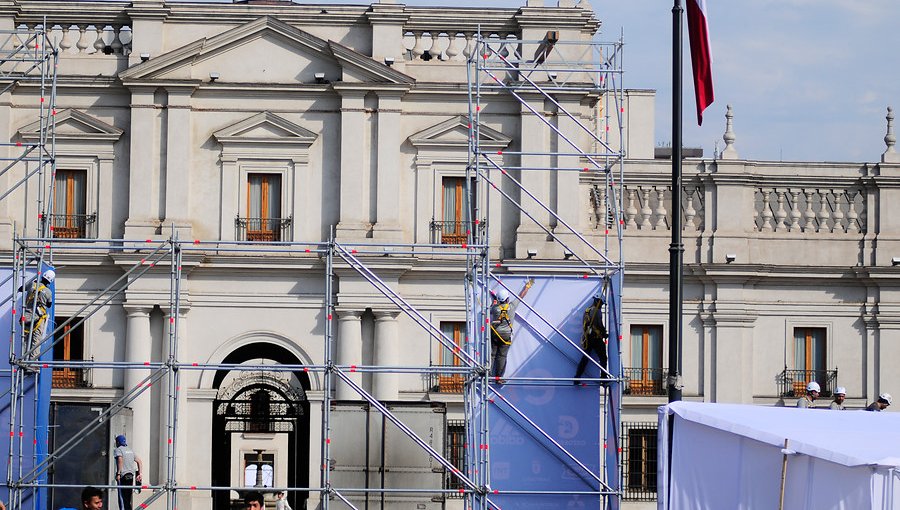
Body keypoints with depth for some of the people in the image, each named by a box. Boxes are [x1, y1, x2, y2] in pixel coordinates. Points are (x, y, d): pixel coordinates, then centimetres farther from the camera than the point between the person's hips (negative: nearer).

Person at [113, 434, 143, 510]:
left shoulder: (118, 450, -3)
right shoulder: (130, 450, 18)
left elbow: (120, 460, -22)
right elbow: (139, 461, 16)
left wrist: (118, 473, -22)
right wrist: (139, 474, 15)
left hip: (123, 476, -7)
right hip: (131, 476, 7)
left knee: (122, 498, -7)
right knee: (128, 499, 12)